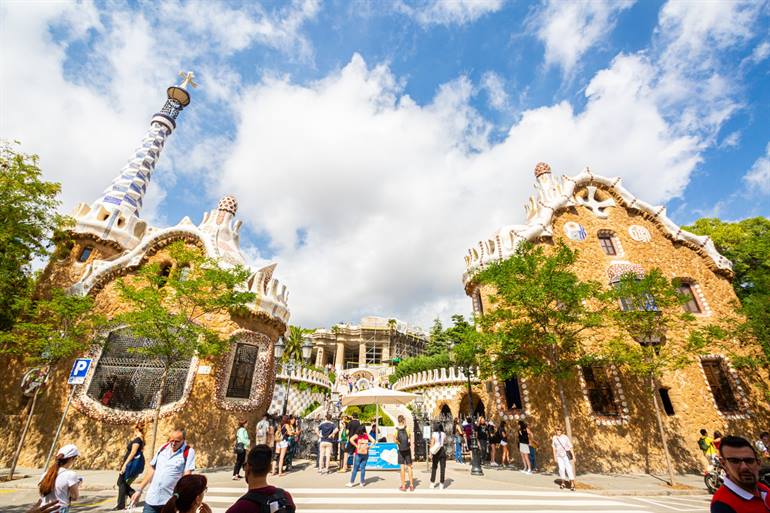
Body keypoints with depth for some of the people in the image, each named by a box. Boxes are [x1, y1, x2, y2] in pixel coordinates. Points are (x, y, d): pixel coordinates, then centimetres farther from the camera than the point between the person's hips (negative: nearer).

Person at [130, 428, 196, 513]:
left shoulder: (189, 452, -10)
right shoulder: (163, 447, 6)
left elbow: (186, 477, -14)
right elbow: (152, 469, 15)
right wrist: (139, 490, 12)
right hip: (151, 499, 4)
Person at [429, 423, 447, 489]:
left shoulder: (434, 434, -6)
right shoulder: (444, 434, 0)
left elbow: (432, 443, -9)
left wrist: (431, 452, -5)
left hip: (436, 451, -1)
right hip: (442, 450, 1)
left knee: (434, 467, 13)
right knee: (442, 468, 7)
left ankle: (432, 483, 19)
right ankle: (441, 484, 6)